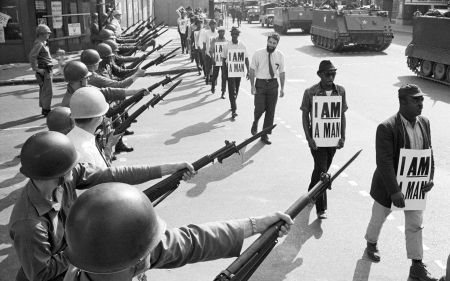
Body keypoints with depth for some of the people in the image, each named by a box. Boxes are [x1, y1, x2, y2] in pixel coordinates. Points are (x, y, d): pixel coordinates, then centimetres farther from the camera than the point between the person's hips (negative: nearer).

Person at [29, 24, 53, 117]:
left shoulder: (43, 43, 14)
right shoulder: (39, 44, -17)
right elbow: (31, 56, -28)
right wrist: (37, 69, -23)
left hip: (48, 70, 10)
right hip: (44, 71, -10)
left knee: (44, 90, 16)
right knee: (48, 91, -7)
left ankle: (44, 109, 26)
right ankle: (46, 110, -1)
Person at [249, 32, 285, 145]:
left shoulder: (280, 55, 1)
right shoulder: (258, 53, -6)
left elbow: (281, 72, 6)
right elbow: (252, 69, -3)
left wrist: (282, 88, 4)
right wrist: (252, 86, -8)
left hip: (273, 83, 3)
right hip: (260, 83, -2)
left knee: (270, 111, 6)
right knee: (259, 109, -8)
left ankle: (265, 135, 19)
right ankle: (255, 123, 27)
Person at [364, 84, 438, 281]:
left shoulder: (424, 123, -3)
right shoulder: (387, 128, -24)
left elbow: (429, 153, 7)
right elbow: (384, 162, -26)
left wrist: (430, 178, -5)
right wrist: (394, 191, -27)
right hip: (389, 186, -5)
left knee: (415, 225, 10)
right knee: (378, 218, 18)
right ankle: (371, 244, 46)